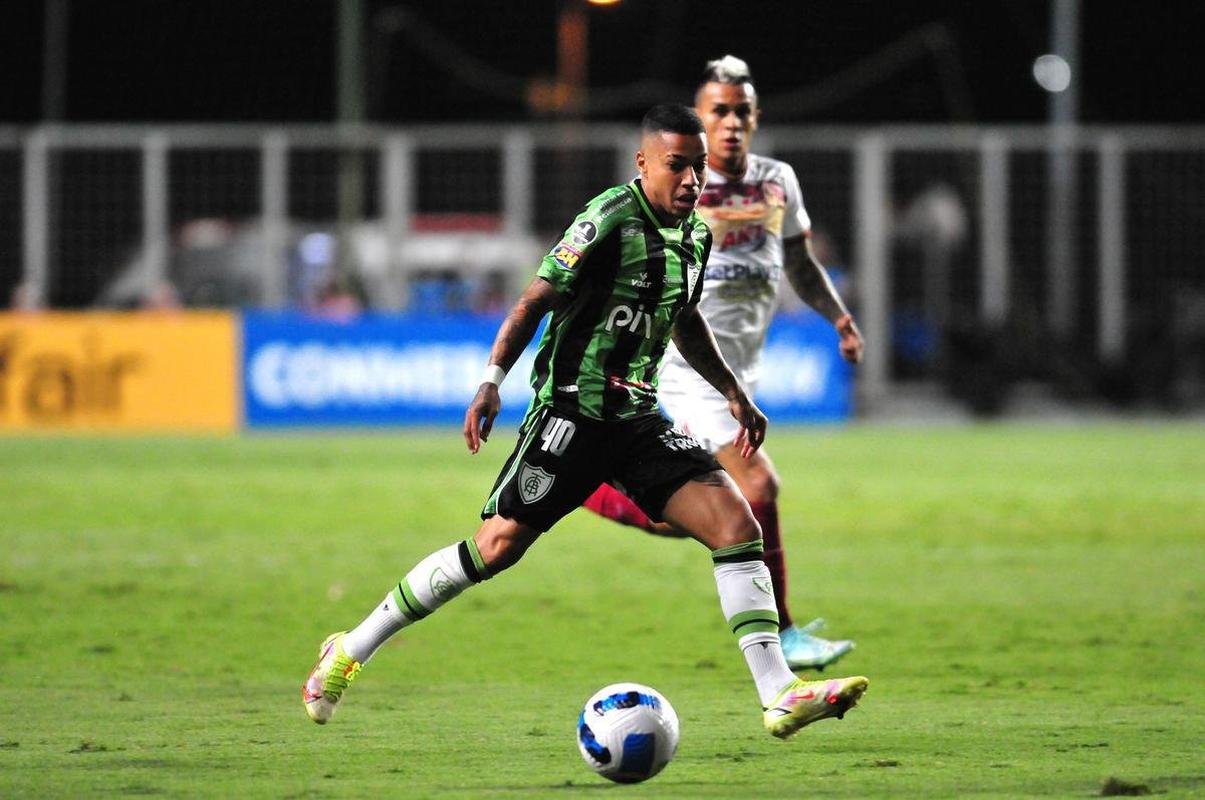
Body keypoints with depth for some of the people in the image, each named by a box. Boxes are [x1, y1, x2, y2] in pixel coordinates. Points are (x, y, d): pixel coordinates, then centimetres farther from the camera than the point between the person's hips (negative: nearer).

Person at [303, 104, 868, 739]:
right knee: (497, 545, -8)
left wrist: (733, 394, 29)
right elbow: (535, 302, -15)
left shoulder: (694, 234, 9)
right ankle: (349, 651, 7)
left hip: (640, 421, 7)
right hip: (572, 416, -7)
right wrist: (491, 382, -24)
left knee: (736, 523, -10)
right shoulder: (610, 221, -15)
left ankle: (779, 696, -12)